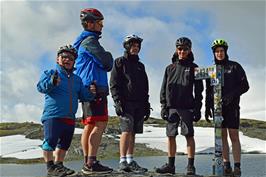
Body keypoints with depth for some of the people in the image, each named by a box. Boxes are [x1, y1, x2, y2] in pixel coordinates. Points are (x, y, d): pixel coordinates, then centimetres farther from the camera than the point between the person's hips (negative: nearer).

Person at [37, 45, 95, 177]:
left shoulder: (77, 79, 19)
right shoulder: (50, 73, 3)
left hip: (70, 118, 6)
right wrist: (52, 82, -33)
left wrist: (91, 93, -5)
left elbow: (83, 96, 18)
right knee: (50, 141, -11)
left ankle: (58, 165, 24)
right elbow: (41, 87, -13)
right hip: (52, 116, -6)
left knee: (64, 143, 13)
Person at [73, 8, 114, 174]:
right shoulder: (90, 40, -7)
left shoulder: (83, 42, 24)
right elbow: (107, 63, -14)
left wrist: (106, 62, 15)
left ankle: (87, 163, 10)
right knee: (100, 125, -15)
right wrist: (109, 58, 8)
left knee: (89, 126, 8)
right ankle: (91, 163, -19)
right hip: (95, 87, -10)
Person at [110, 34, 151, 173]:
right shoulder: (120, 62, 5)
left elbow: (145, 88, 25)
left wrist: (146, 105, 17)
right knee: (127, 131, -14)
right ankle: (123, 162, -13)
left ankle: (130, 161, 8)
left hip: (139, 105, 6)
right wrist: (118, 101, -14)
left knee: (133, 133, 5)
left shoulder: (140, 66, 23)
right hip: (126, 103, -6)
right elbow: (114, 84, -4)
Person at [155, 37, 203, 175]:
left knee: (189, 135, -4)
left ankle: (190, 166, 1)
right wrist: (163, 106, 4)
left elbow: (198, 90, 4)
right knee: (171, 136, 5)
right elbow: (164, 89, 13)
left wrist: (198, 109, -3)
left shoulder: (193, 68, 7)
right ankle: (170, 165, 12)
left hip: (187, 107, -3)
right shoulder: (170, 68, 15)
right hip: (171, 107, 3)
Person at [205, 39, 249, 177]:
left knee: (233, 135, -8)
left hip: (232, 106, -3)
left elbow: (245, 86, 0)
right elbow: (208, 91, 19)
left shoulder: (234, 66, 6)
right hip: (217, 106, 3)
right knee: (222, 135, 1)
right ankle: (226, 165, 4)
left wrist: (232, 94, -15)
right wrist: (207, 108, 11)